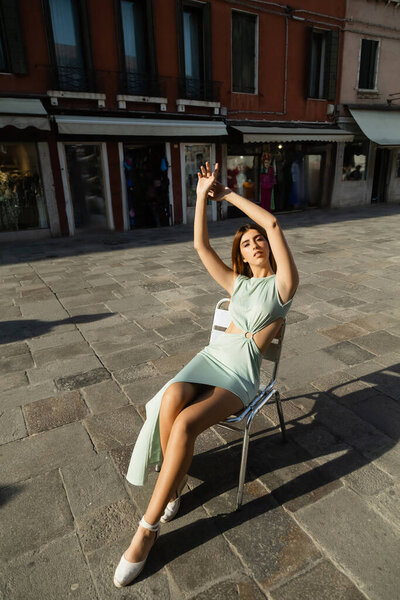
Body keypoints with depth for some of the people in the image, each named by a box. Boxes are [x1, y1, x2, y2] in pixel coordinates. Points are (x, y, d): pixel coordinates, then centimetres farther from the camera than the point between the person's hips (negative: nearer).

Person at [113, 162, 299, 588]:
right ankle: (175, 480, -6)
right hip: (212, 357, 4)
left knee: (185, 423, -31)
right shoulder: (236, 282, 18)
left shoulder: (283, 282, 3)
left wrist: (227, 195, 2)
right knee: (171, 397, -32)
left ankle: (147, 529, -14)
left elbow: (273, 224, -7)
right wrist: (202, 194, 4)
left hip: (241, 375, -4)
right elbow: (200, 246, 10)